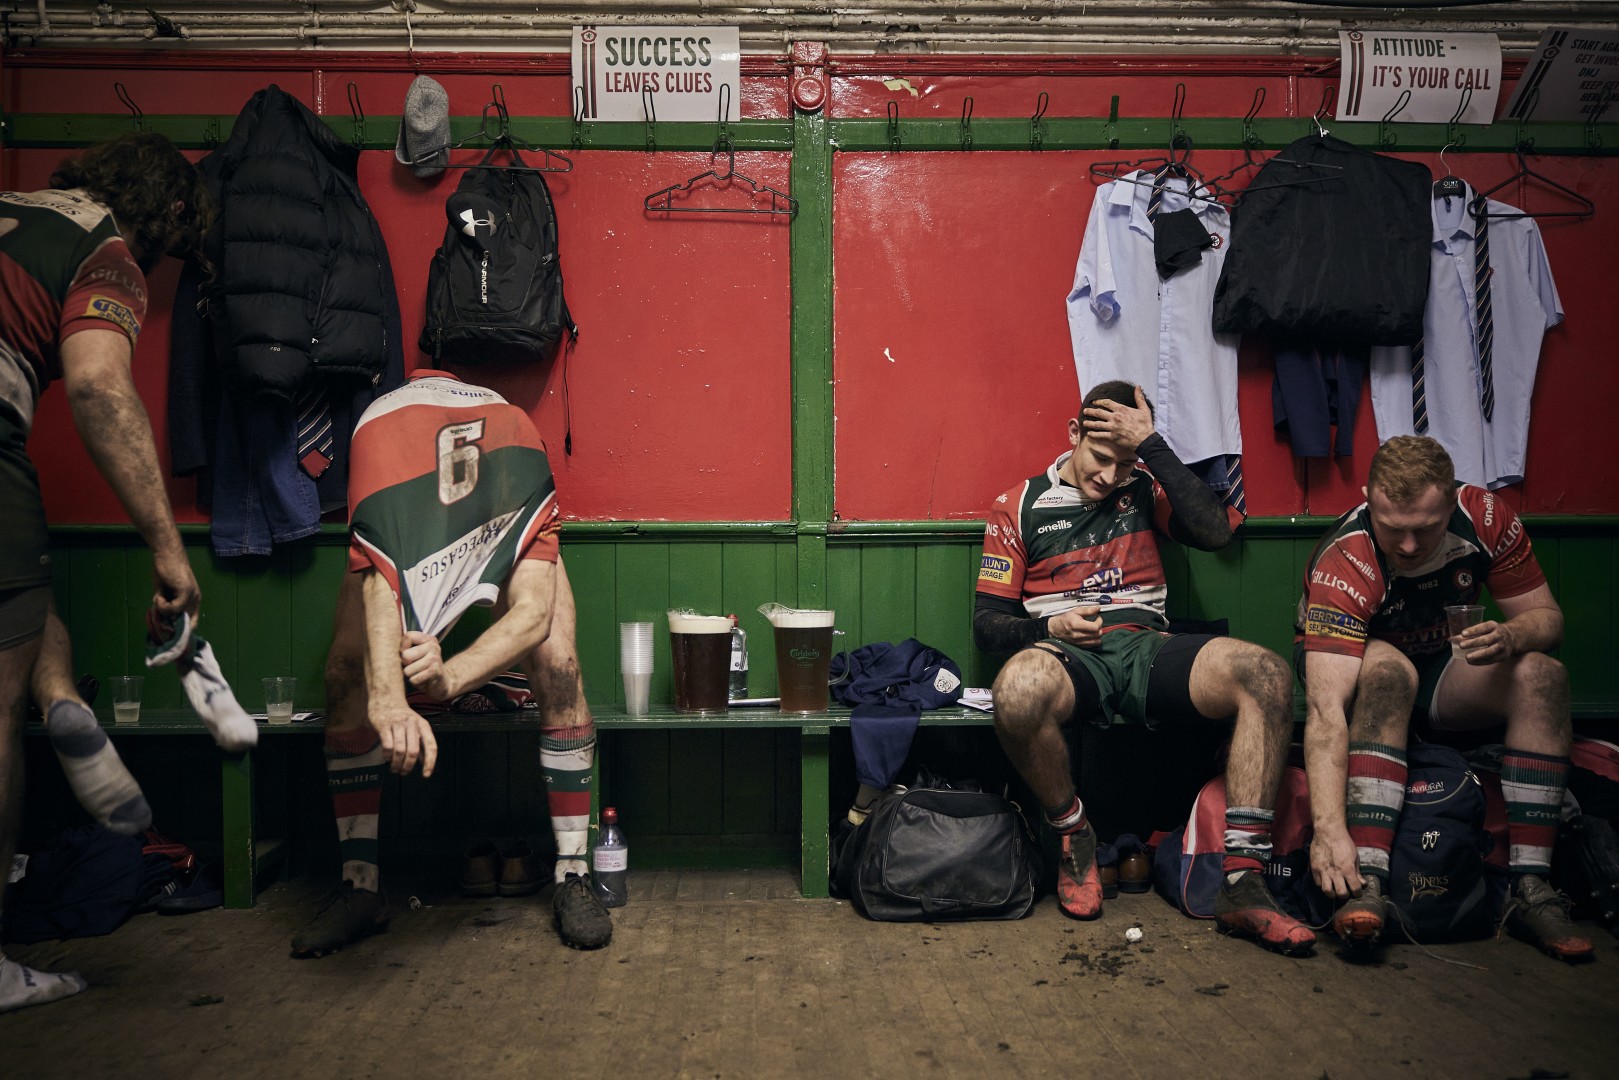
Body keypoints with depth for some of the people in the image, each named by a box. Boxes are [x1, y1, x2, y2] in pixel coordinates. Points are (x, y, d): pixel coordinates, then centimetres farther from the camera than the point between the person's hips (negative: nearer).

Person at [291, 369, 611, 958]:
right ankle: (359, 886, -4)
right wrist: (387, 701, -71)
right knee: (347, 676, -17)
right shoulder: (380, 431, -45)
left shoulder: (521, 450, -42)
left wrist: (453, 675, -63)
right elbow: (380, 593, -54)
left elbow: (535, 611, -46)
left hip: (506, 519, -1)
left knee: (558, 665, -23)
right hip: (398, 527, 1)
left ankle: (572, 877, -12)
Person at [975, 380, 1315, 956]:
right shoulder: (1019, 507, 11)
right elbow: (987, 623, 8)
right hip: (1069, 658, -2)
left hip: (1147, 650, 3)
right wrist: (1049, 627, -13)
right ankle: (1076, 840, -11)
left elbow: (1215, 531, -4)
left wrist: (1151, 445, -3)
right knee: (1018, 689, -40)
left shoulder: (1143, 489, 17)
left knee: (1266, 674, -26)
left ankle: (1242, 885, -24)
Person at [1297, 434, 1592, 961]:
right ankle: (1365, 881, -41)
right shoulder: (1344, 563, -31)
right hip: (1360, 675, -4)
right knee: (1388, 667, -37)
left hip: (1443, 672, 4)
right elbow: (1327, 710, -40)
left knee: (1542, 674, -24)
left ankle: (1530, 886, -23)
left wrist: (1510, 636, -32)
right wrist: (1329, 830, -49)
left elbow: (1546, 616, -7)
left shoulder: (1486, 516, -18)